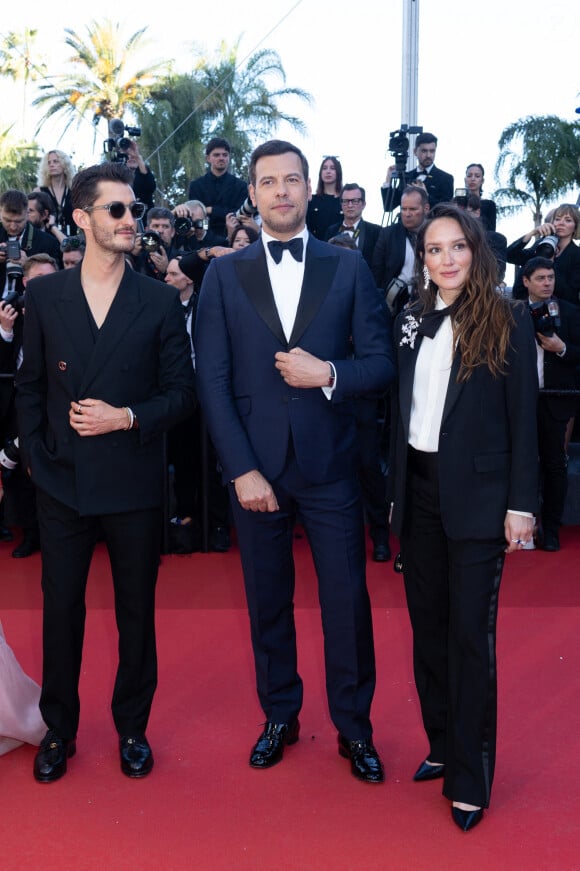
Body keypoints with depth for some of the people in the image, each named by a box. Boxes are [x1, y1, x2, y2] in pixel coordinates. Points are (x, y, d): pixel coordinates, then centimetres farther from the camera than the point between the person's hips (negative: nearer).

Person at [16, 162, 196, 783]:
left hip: (134, 485, -1)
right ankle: (58, 729, 32)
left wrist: (128, 418, -16)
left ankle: (132, 727, 31)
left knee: (136, 611, 12)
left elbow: (181, 392, -1)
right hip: (62, 482, 1)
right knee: (60, 609, 12)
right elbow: (30, 385, 7)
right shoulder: (44, 295, 3)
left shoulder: (160, 301, -1)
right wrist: (34, 455, 1)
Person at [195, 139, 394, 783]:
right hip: (255, 466, 1)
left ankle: (353, 727, 25)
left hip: (329, 465, 0)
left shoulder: (349, 268, 5)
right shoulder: (224, 274, 4)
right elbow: (212, 379, -2)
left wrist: (329, 374, -17)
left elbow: (381, 361, 3)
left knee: (347, 602, 4)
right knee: (267, 601, 13)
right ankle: (279, 715, 33)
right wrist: (242, 469, -9)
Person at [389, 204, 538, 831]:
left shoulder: (508, 322, -4)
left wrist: (521, 504, -10)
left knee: (470, 631, 0)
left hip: (476, 496, -5)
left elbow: (523, 419, -5)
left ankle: (470, 777, 13)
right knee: (427, 623, 12)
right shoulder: (411, 322, 8)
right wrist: (396, 491, 9)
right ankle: (441, 744, 29)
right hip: (419, 491, 5)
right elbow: (401, 410, 11)